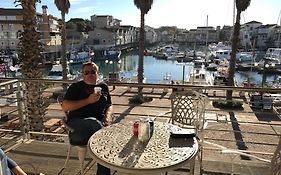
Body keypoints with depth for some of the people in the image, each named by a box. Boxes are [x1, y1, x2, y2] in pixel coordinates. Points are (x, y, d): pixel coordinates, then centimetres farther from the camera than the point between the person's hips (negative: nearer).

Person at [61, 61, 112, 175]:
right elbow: (64, 107, -3)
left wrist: (108, 116, 1)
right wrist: (88, 100, -11)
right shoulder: (76, 87, 9)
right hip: (77, 123, -3)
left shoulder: (103, 87, 20)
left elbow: (109, 106, 25)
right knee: (93, 122, -36)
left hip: (99, 123, 3)